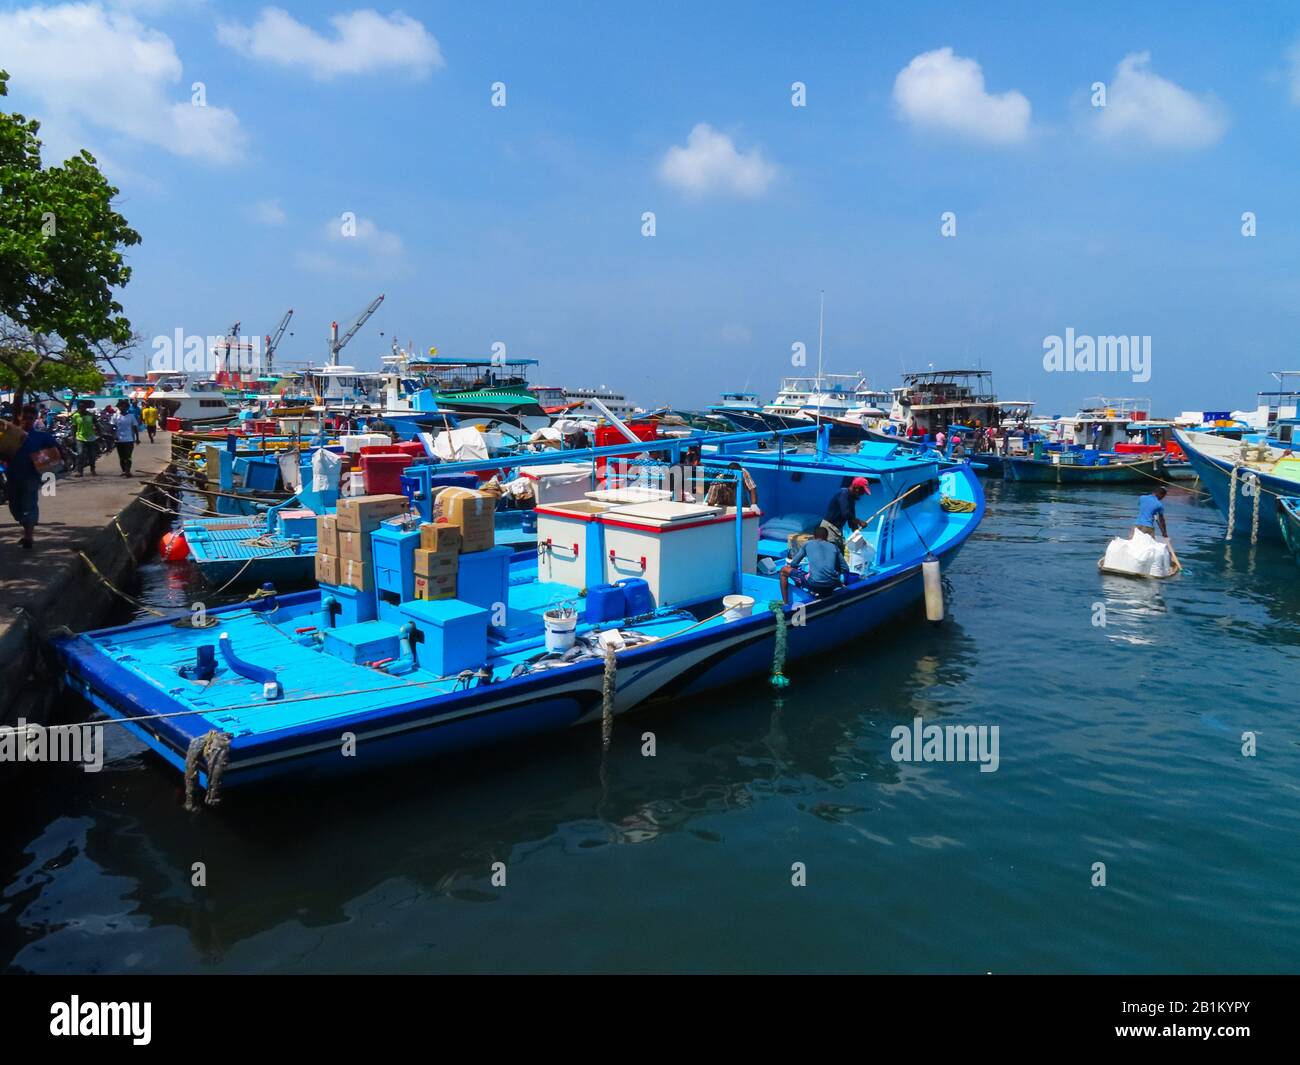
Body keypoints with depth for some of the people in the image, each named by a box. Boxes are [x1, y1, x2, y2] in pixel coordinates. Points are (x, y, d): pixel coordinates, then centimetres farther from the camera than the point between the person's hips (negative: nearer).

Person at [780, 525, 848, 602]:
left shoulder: (808, 544, 15)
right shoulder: (834, 547, 19)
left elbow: (793, 564, 15)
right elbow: (845, 569, 18)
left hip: (814, 584, -4)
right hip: (833, 586, 4)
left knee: (784, 570, 18)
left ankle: (785, 604, 16)